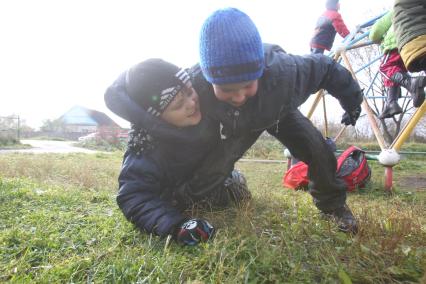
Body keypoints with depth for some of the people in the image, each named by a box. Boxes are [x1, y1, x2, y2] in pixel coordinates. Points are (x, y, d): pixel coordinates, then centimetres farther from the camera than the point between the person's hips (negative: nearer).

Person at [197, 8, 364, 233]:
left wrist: (351, 100, -6)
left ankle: (332, 204, 9)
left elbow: (325, 68, -22)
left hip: (277, 114, -1)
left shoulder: (283, 71, -45)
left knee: (316, 149, -16)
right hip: (231, 125, 1)